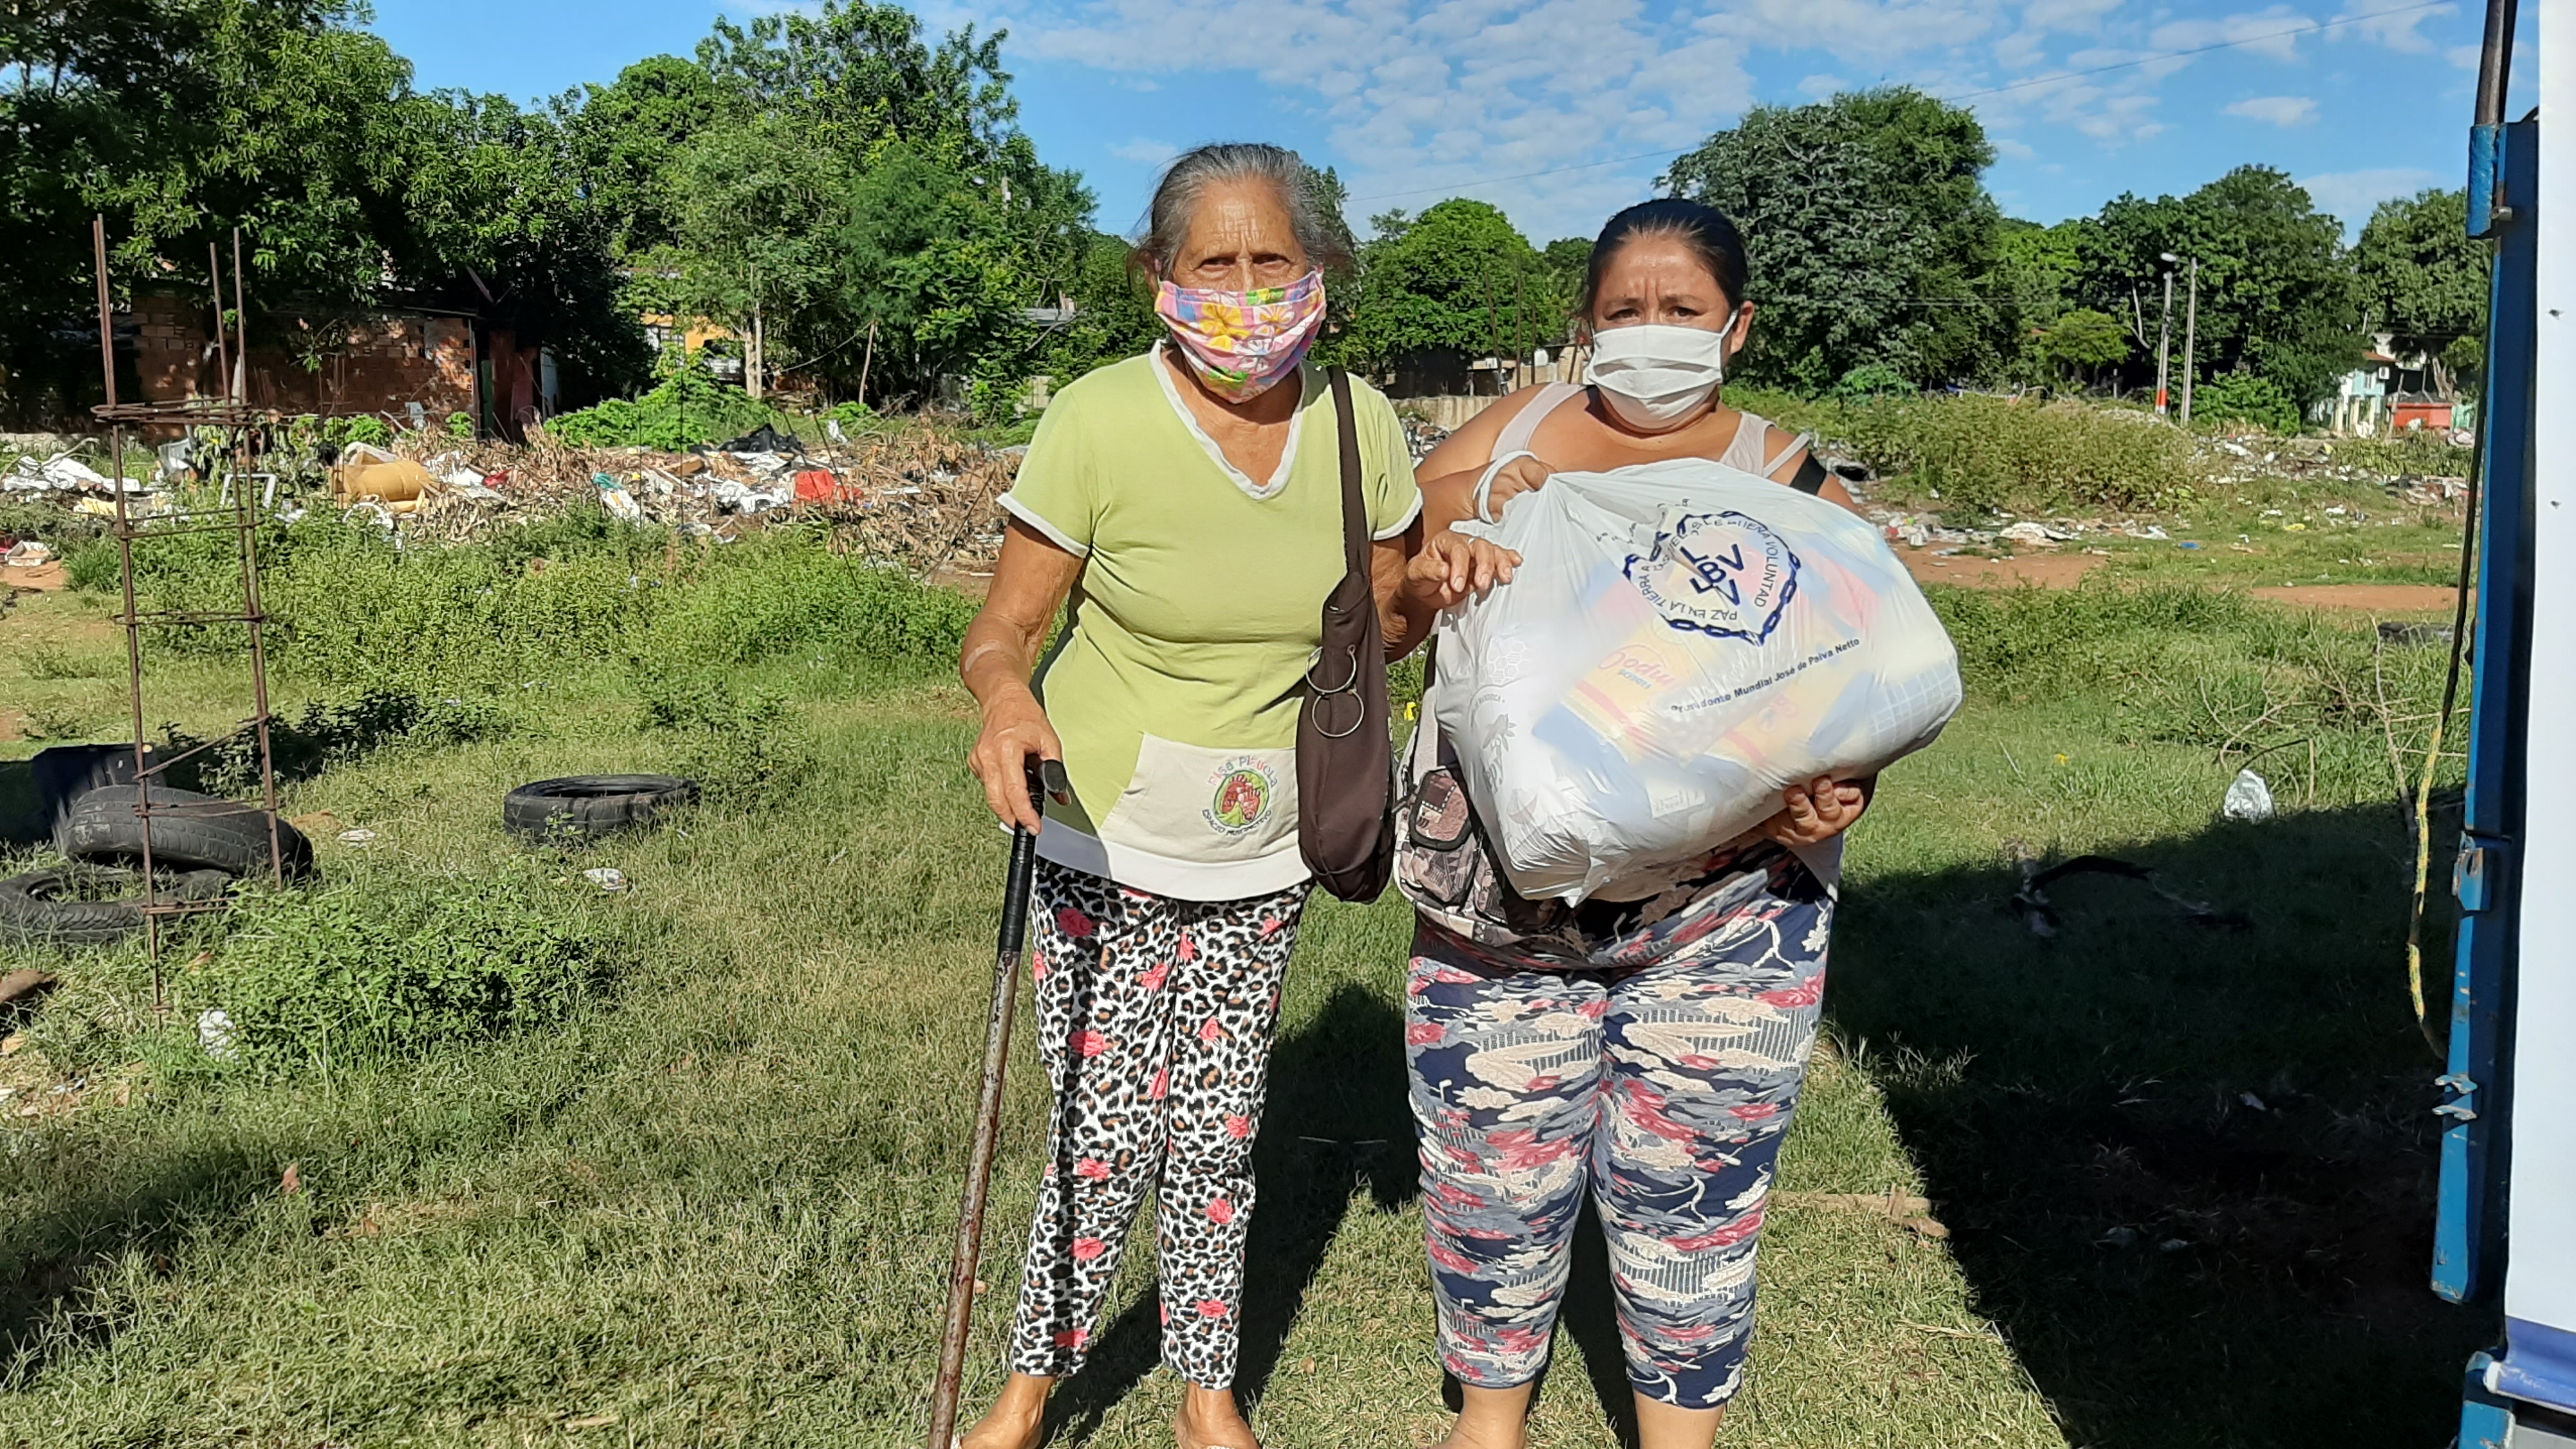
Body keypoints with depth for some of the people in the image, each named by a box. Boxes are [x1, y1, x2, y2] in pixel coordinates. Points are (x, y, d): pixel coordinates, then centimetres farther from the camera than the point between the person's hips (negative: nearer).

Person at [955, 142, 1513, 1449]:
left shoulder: (1357, 424, -5)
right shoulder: (1098, 423, -17)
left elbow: (1374, 628, 8)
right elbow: (1002, 628, -12)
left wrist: (1428, 586, -14)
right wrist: (1006, 700, -34)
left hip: (1261, 861, 3)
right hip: (1104, 852, -3)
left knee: (1217, 1139, 12)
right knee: (1105, 1142, 0)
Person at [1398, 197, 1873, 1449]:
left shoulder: (1791, 489, 1)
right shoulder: (1511, 433, 7)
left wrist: (1831, 796, -22)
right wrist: (1470, 501, -11)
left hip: (1722, 909, -1)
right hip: (1502, 891, 2)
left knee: (1689, 1187, 8)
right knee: (1492, 1174, 12)